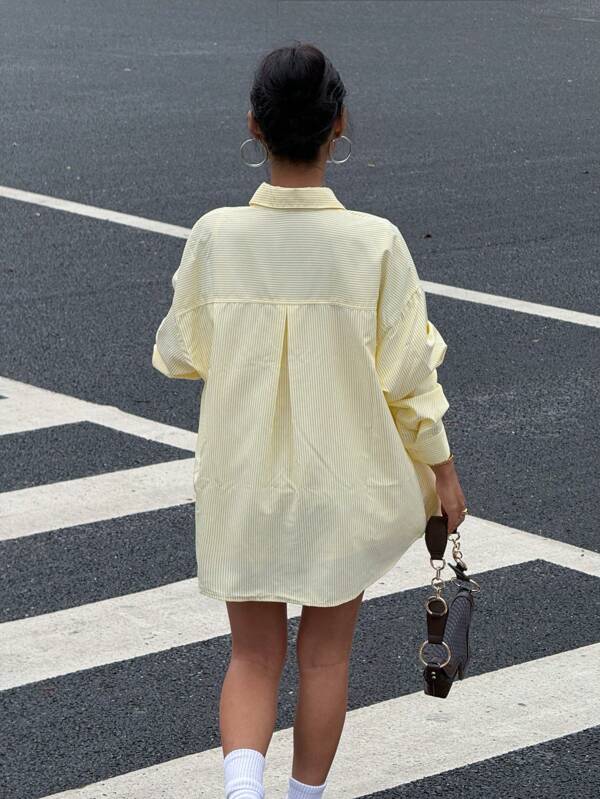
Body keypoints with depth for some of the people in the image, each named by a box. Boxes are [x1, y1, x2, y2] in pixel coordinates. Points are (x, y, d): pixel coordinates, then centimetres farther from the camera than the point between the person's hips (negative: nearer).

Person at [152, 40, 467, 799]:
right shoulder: (375, 243, -16)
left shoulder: (216, 236, -13)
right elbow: (410, 373, -8)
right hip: (344, 482, -1)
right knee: (325, 653, 17)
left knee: (252, 657, 13)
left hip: (241, 487, 1)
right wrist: (442, 469, 6)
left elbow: (179, 353, -1)